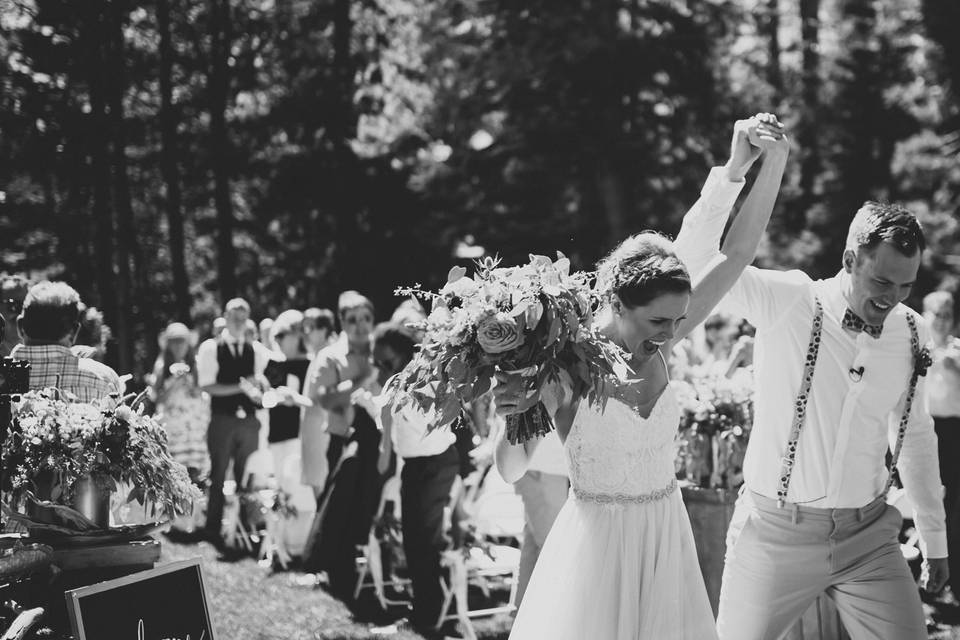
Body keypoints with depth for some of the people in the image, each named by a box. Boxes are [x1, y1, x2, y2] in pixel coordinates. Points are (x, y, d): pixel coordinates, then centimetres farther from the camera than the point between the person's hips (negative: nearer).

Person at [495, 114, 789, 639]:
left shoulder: (658, 344, -2)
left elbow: (736, 252, -7)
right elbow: (512, 471, -11)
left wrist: (773, 160, -14)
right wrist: (516, 415, -31)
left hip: (667, 535, 5)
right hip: (599, 538, -5)